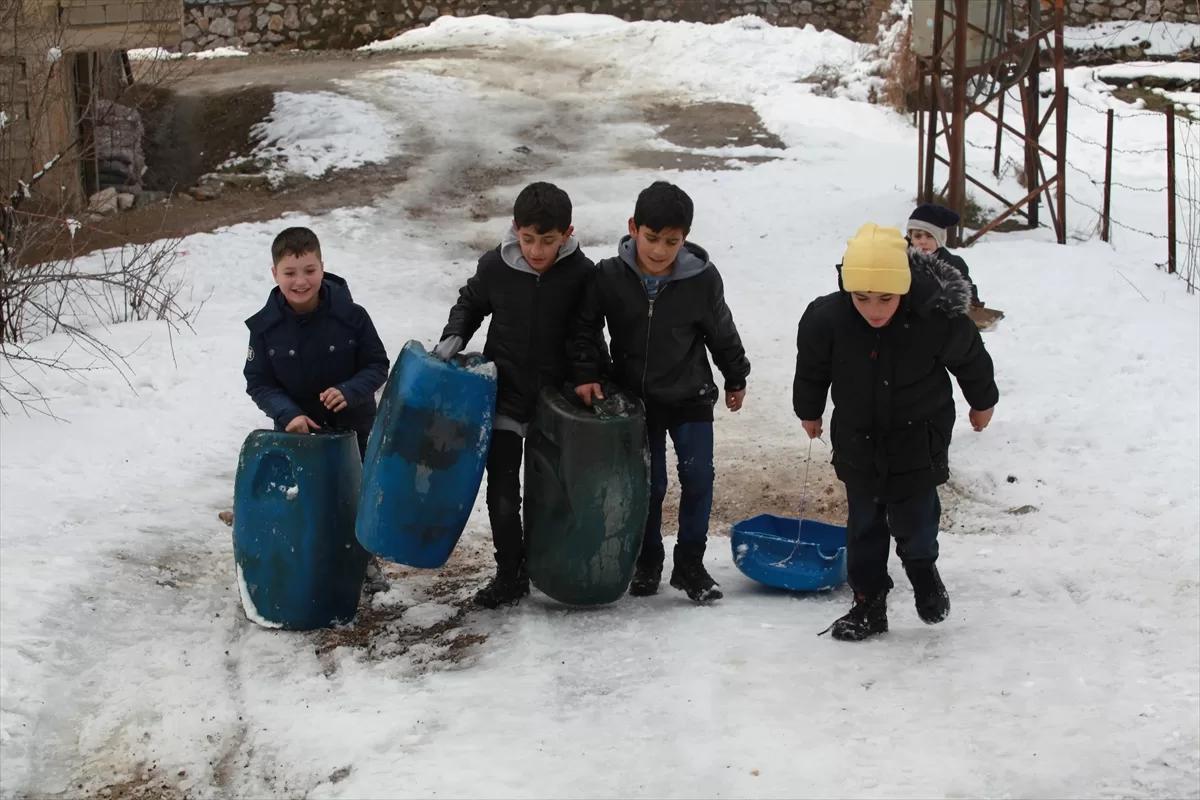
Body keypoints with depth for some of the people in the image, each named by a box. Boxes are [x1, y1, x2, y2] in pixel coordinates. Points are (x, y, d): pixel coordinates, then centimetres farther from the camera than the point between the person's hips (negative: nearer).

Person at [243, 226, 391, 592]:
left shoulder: (351, 316, -19)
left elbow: (377, 366, -11)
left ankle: (366, 561, 40)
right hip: (297, 430, 0)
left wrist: (349, 392, -30)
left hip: (353, 426, 0)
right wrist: (288, 414, -25)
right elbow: (258, 382, -9)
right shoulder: (266, 327, -16)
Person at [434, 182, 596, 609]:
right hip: (505, 397, 1)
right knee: (502, 494, 0)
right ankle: (510, 574, 15)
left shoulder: (582, 275, -14)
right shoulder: (496, 266, -11)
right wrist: (453, 338, -5)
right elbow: (470, 304, 9)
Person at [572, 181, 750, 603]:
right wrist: (587, 373, -13)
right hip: (636, 398, 0)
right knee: (648, 484, 7)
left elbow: (722, 332, 1)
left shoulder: (702, 278, -15)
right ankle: (648, 560, 25)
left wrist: (736, 378, 12)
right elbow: (586, 328, -2)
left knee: (698, 477, -3)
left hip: (690, 395, 0)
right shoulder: (610, 276, -15)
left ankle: (690, 563, 11)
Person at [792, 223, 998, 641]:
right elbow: (811, 368, -2)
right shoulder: (826, 319, -26)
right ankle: (869, 602, 26)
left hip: (918, 442, -1)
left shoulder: (938, 318, -28)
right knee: (863, 526, 11)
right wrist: (809, 411, 14)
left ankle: (922, 568, 39)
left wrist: (983, 403, 12)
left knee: (915, 522, 6)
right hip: (858, 441, 2)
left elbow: (971, 359, -5)